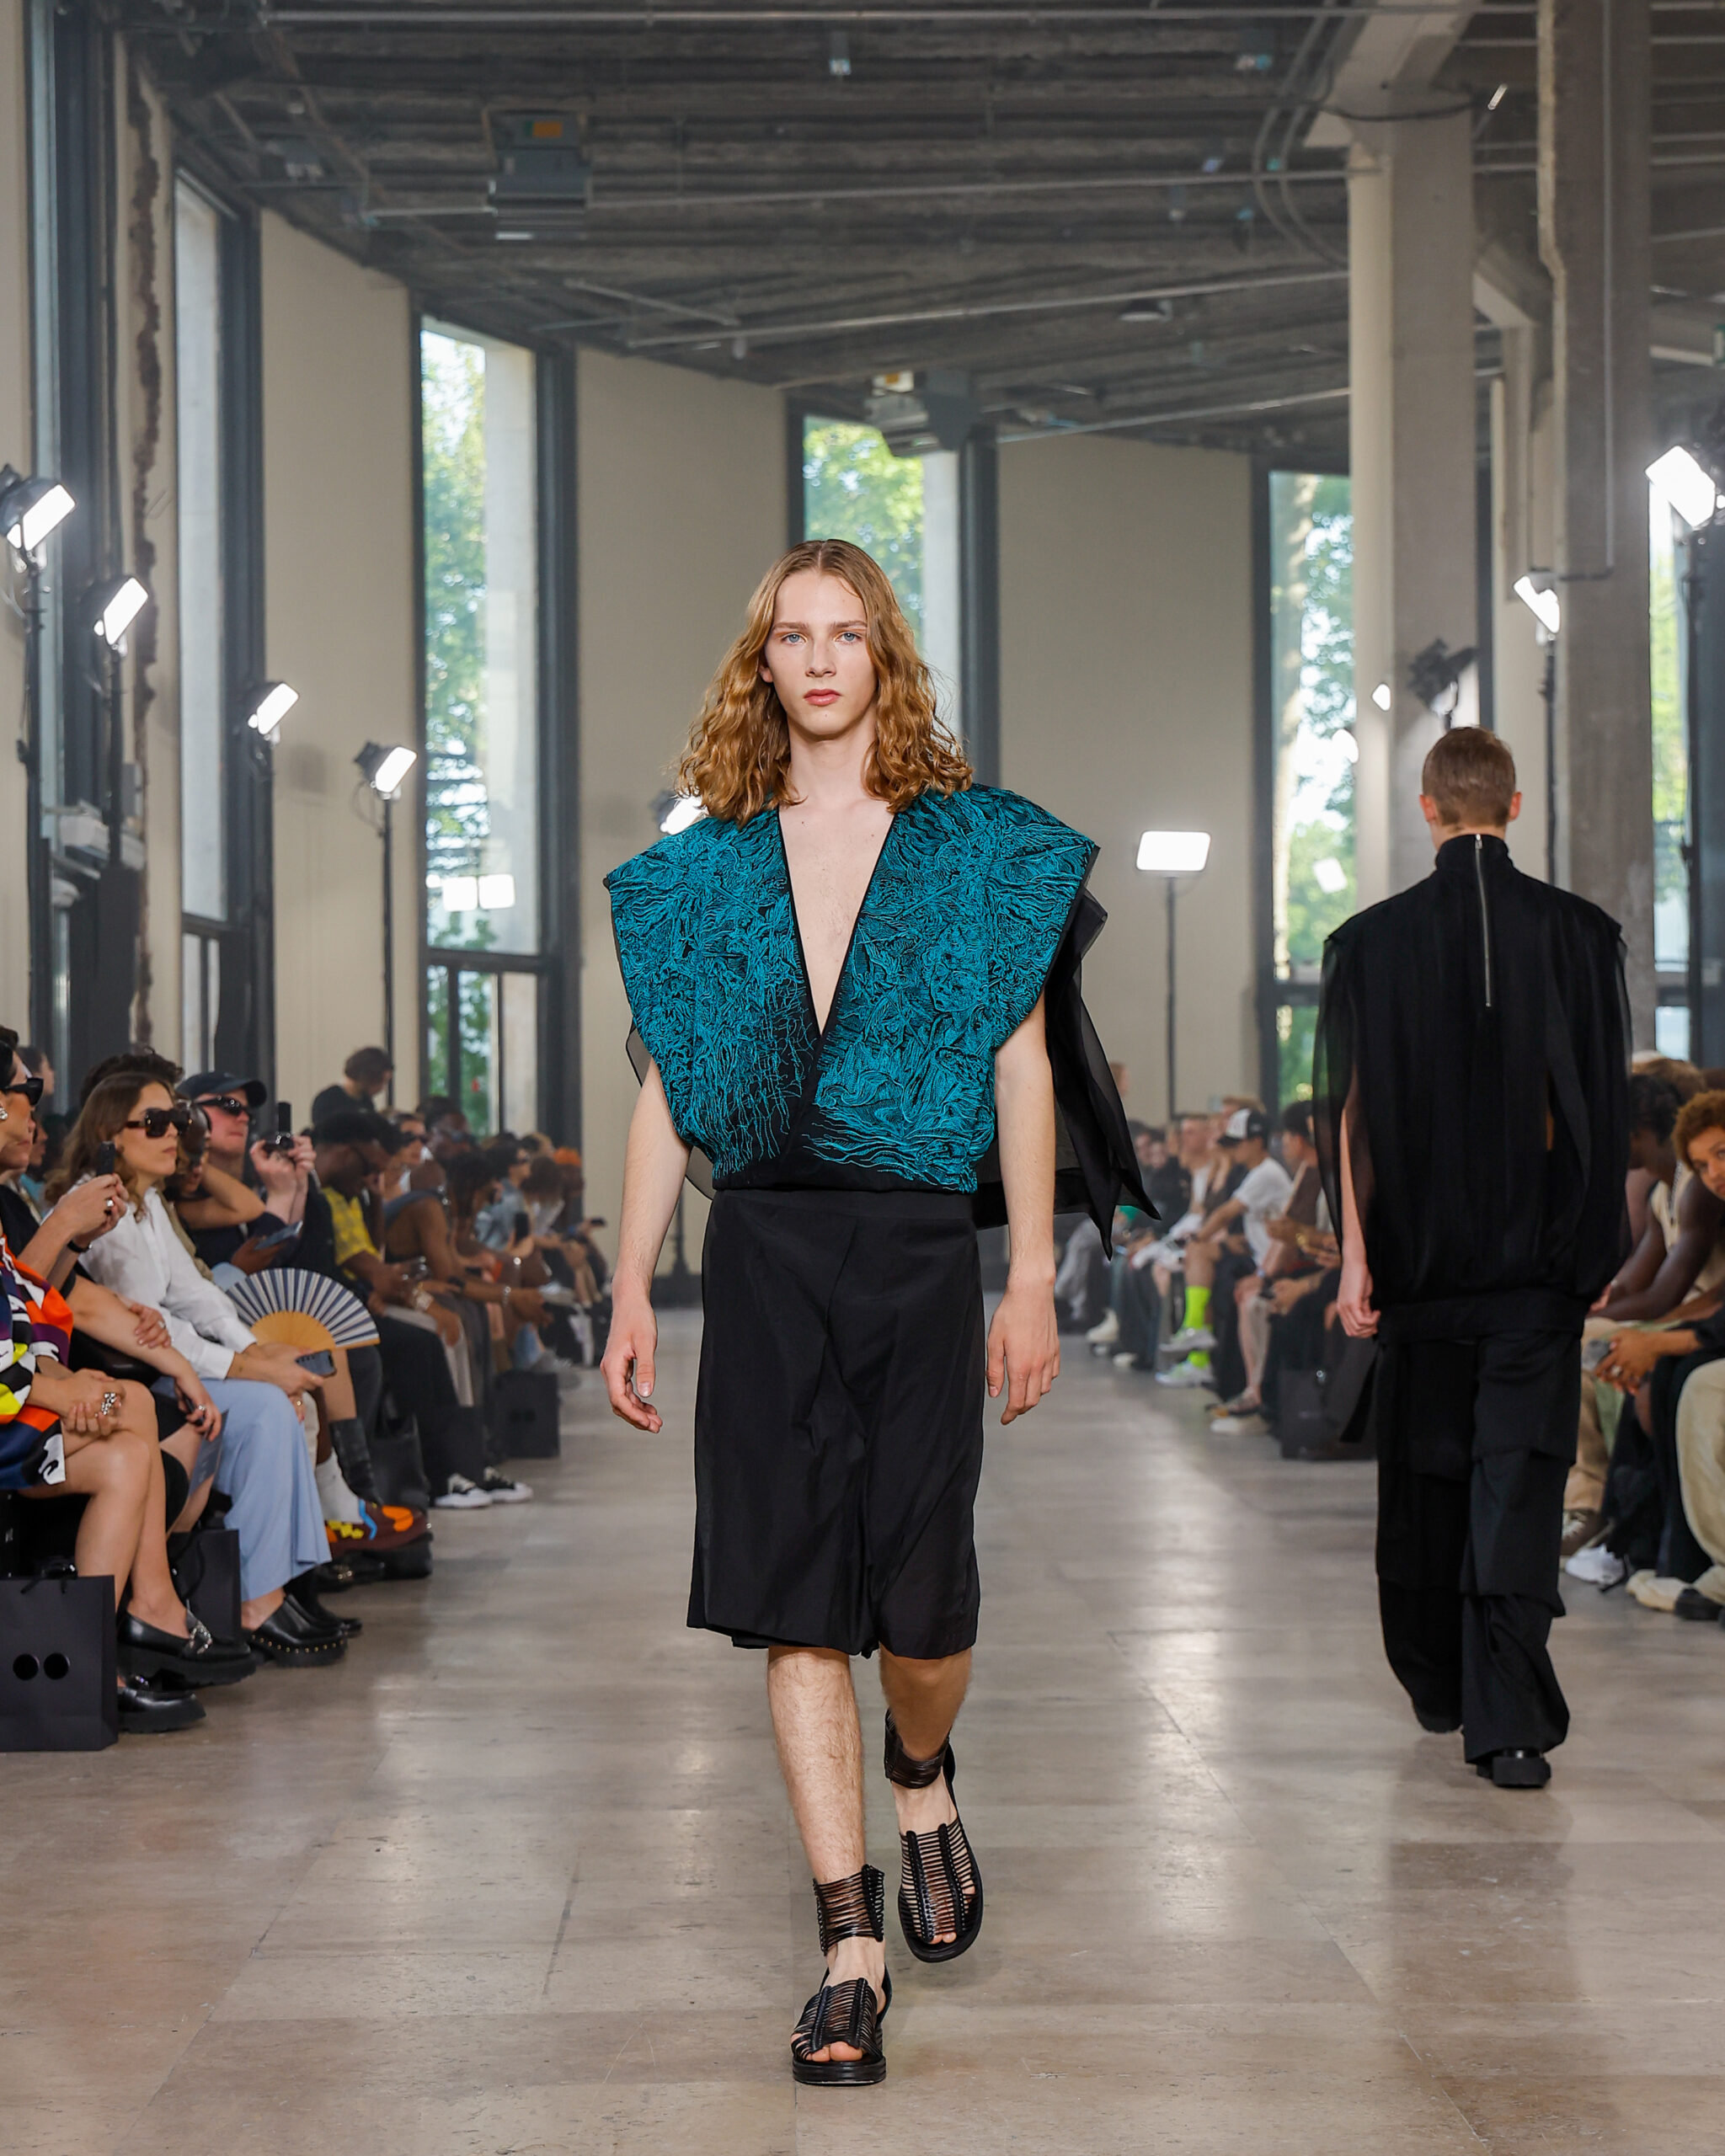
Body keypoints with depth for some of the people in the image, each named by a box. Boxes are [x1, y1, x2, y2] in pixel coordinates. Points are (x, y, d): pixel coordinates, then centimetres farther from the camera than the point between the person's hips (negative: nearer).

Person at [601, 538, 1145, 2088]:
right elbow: (666, 1093, 11)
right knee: (795, 1605, -3)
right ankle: (852, 1947, 2)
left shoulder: (977, 851, 4)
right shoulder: (709, 868, 10)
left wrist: (1033, 1285, -4)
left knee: (921, 1594, -2)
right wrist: (632, 1294, 6)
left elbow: (1022, 1070, 2)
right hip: (764, 1252, 2)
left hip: (916, 1253, -1)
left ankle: (921, 1781, 34)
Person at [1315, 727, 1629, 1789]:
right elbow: (1606, 1102, -1)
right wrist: (1596, 1247, 7)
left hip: (1423, 1249, 1)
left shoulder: (1373, 941, -3)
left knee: (1426, 1464, 16)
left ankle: (1437, 1683, 32)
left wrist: (1357, 1253, -3)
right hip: (1537, 1252, -1)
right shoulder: (1579, 932, -3)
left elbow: (1353, 1108, -5)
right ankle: (1509, 1719, -13)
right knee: (1521, 1473, -3)